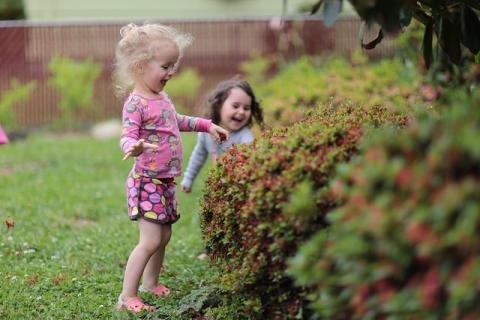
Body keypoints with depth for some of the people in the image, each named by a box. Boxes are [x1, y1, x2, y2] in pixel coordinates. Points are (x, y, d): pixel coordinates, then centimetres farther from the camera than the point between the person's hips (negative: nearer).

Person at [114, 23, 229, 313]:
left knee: (164, 236, 16)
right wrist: (134, 146, -51)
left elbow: (178, 121, 30)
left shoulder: (162, 97, 11)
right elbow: (127, 136, -28)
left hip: (165, 181, 9)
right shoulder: (136, 103, -19)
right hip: (147, 181, -9)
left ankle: (150, 283, 31)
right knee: (151, 240, -13)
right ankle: (127, 297, -9)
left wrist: (207, 125, 30)